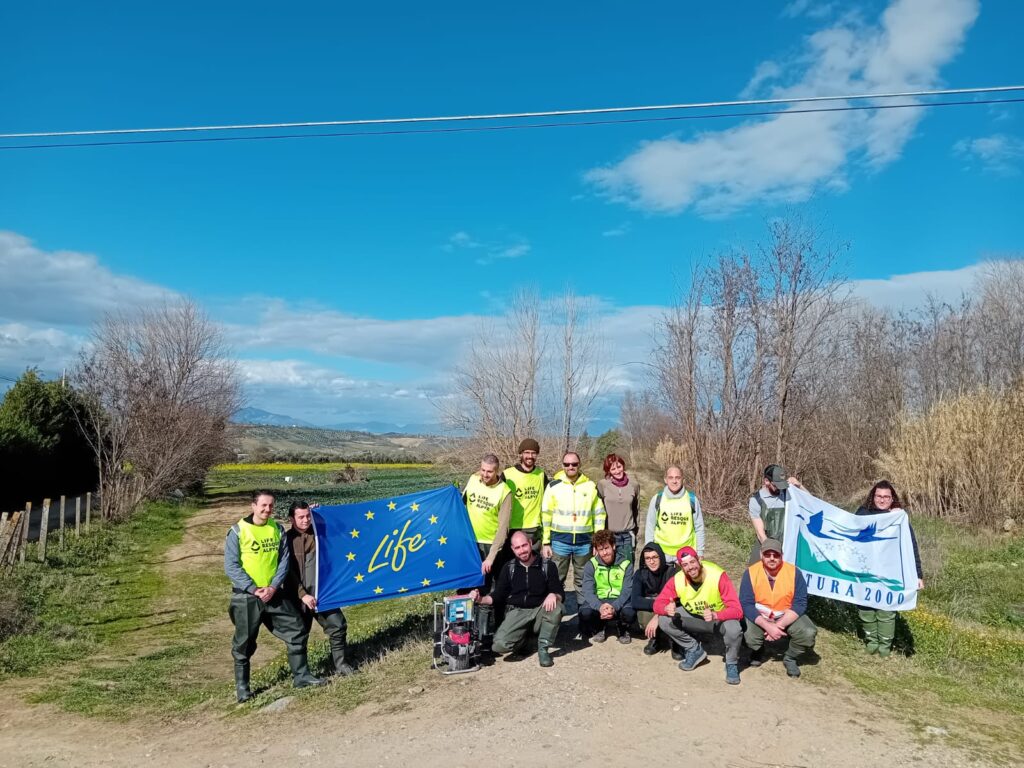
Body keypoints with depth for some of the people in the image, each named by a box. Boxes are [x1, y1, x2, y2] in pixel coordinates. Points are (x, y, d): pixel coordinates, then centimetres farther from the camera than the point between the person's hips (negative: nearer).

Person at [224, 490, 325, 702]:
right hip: (246, 597, -4)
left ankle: (301, 676, 19)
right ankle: (242, 687, 24)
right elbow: (231, 567, -11)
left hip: (274, 593, 4)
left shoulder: (277, 529, 4)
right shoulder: (238, 531, -9)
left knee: (297, 631, 5)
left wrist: (273, 587, -10)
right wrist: (253, 588, -17)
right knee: (244, 644, 6)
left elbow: (284, 560, 3)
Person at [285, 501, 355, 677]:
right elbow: (288, 572, -13)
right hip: (299, 596, -4)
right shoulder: (287, 540, -10)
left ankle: (340, 664, 19)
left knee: (338, 625, 4)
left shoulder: (317, 533, 2)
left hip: (322, 592, 4)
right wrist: (303, 594, -19)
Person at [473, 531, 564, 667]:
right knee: (499, 645, -26)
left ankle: (543, 648, -14)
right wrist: (481, 599, -12)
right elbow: (497, 596, 8)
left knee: (555, 607, -34)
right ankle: (522, 640, 8)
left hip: (539, 612, 0)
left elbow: (560, 593, -1)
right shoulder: (509, 569, 7)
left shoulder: (548, 566, 2)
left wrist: (553, 595, -25)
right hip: (516, 613, 0)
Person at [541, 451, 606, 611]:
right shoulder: (553, 486, 0)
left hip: (584, 541, 1)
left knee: (583, 580, 12)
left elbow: (599, 514, 7)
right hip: (560, 541, -1)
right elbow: (545, 515, 1)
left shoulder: (591, 486, 4)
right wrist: (546, 543, -2)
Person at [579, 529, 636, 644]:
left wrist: (614, 607, -31)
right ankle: (598, 628, 6)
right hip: (598, 602, 1)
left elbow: (627, 591, -12)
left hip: (619, 601, 0)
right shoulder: (590, 566, -3)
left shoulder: (625, 564, -4)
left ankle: (622, 630, 6)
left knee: (630, 613, -33)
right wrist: (600, 607, -33)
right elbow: (588, 592, -12)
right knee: (585, 612, -32)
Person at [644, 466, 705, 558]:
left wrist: (700, 552, 2)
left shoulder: (692, 500, -2)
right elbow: (650, 527, 4)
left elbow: (699, 527, 4)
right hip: (662, 553, 0)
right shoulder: (657, 499, -1)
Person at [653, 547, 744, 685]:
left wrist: (715, 615, -50)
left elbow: (737, 610, -31)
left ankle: (731, 664, -3)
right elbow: (658, 604, -13)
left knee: (734, 630, -36)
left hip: (720, 617, -3)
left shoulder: (718, 575, -29)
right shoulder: (677, 580, -19)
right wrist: (667, 609, -38)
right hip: (693, 617, 3)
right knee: (664, 621, -19)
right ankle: (694, 650, 4)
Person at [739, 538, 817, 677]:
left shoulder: (794, 572, -14)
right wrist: (768, 627, -30)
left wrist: (779, 625, -27)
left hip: (788, 616, 1)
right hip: (759, 617, -1)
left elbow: (800, 604, -16)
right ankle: (758, 652, 11)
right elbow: (746, 604, -19)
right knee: (747, 635, -29)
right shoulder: (750, 572, -16)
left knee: (809, 633, -26)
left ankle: (790, 658, 7)